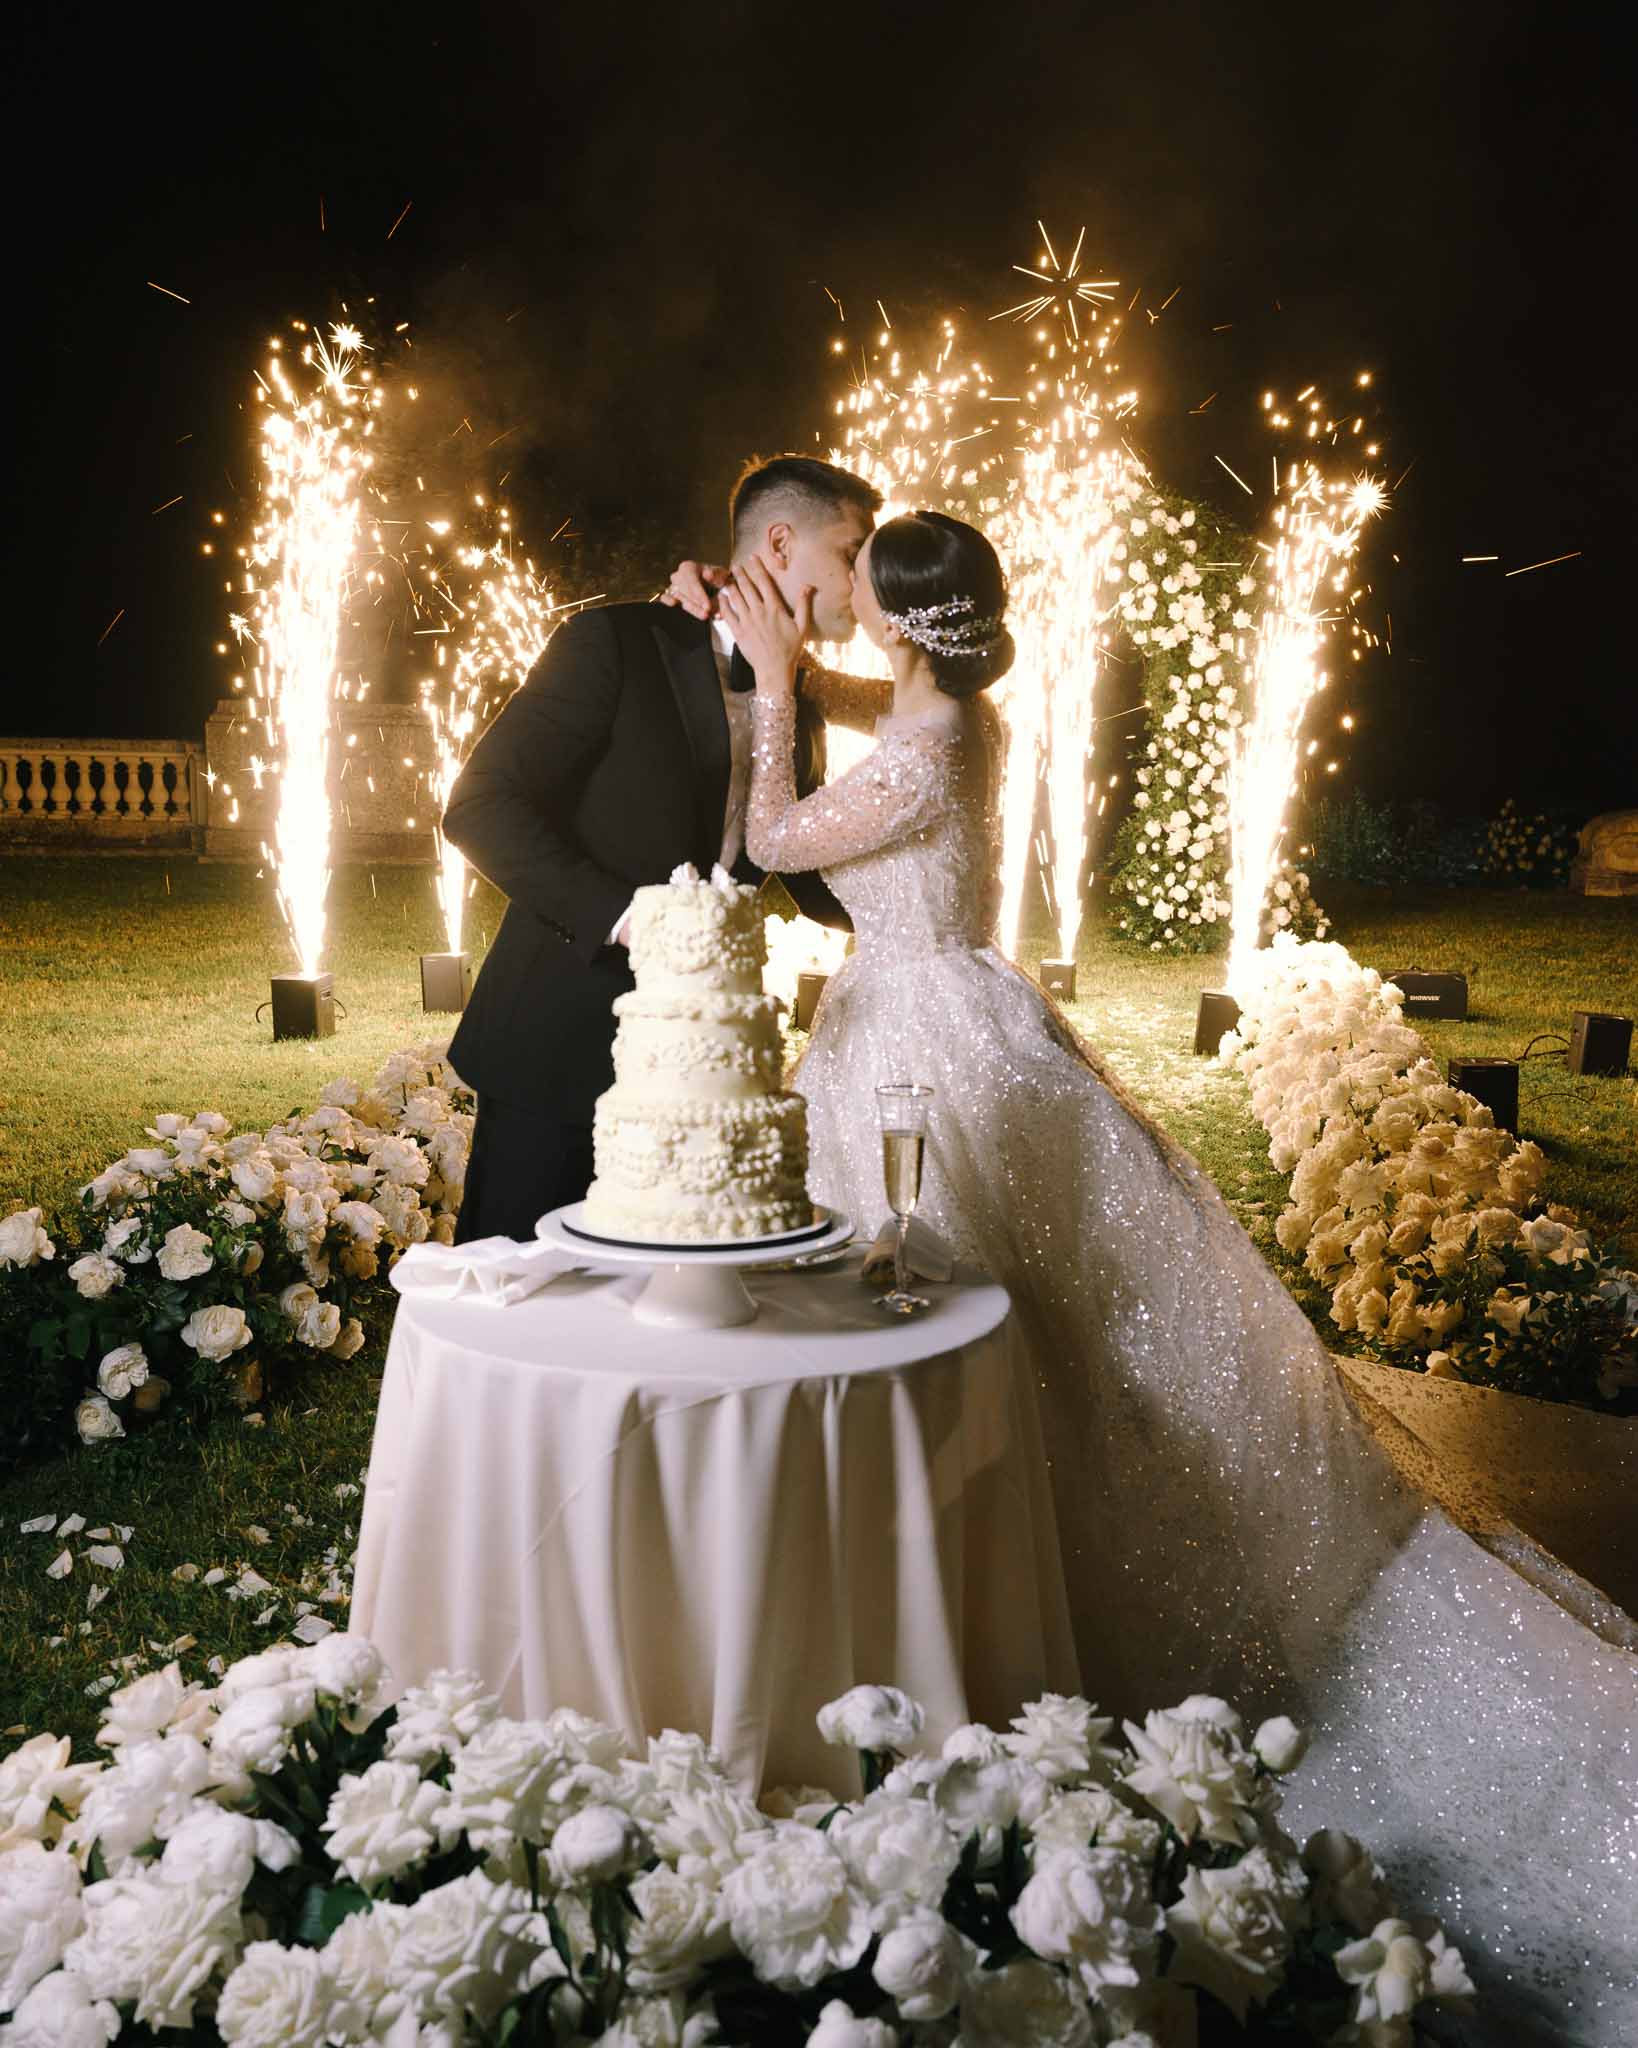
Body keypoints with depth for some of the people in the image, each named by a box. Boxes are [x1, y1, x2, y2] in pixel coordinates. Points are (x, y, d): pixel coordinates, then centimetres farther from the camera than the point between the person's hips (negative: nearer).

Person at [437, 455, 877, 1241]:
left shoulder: (801, 718, 11)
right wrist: (623, 914, -23)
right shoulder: (617, 642, -9)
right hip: (559, 1045, -5)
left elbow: (823, 889, 18)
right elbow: (479, 807, -15)